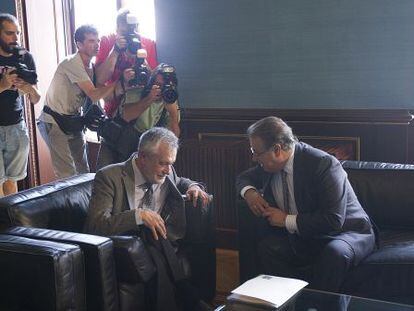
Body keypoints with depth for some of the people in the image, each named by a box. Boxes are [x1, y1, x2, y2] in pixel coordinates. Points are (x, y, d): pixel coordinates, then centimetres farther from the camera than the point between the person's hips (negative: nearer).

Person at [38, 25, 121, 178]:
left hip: (73, 121, 9)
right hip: (54, 122, -9)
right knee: (67, 174, -11)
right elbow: (94, 95, -26)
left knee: (83, 169, 11)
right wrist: (117, 83, -22)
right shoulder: (72, 63, -21)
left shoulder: (90, 66, 8)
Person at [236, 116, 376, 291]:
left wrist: (287, 220, -24)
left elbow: (334, 221, -29)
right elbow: (245, 177, 18)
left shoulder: (323, 164, -25)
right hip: (303, 237, 6)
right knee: (267, 246, -21)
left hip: (346, 231, -5)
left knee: (334, 252, -38)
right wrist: (249, 191, -7)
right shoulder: (269, 165, -3)